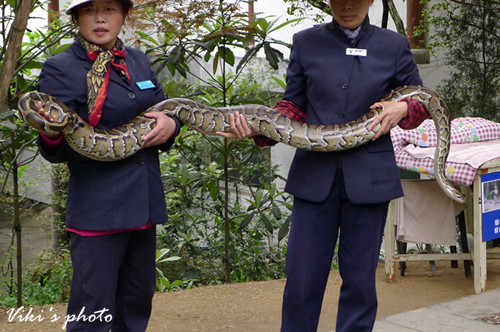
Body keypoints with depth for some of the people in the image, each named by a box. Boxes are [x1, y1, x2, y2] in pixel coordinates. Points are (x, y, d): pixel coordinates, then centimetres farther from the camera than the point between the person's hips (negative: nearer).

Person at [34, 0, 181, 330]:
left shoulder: (138, 61, 11)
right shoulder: (60, 68, -6)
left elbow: (164, 112, 20)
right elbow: (59, 152, -10)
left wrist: (170, 125, -3)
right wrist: (51, 133, -33)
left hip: (145, 203, 6)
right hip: (97, 209, -6)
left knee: (137, 305, 17)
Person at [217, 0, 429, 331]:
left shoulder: (394, 46, 5)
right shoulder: (306, 42, 7)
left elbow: (421, 102, 14)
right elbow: (294, 106, 8)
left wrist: (403, 109, -9)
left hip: (368, 179, 0)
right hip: (315, 177, 0)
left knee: (359, 278, 6)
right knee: (302, 278, 0)